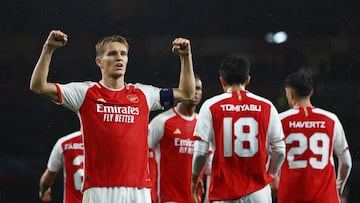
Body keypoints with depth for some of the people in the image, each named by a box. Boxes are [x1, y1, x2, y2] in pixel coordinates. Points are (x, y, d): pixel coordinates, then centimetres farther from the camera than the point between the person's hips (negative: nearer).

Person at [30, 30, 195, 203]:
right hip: (98, 189, -3)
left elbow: (187, 93, 23)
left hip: (139, 189, 3)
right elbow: (38, 86, 0)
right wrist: (48, 49, -7)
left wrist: (186, 56, 14)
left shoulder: (142, 94, 15)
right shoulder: (85, 93, 6)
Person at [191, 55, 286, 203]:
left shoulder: (211, 106, -3)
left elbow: (200, 151, -5)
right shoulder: (266, 106, 3)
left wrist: (195, 178, 12)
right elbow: (279, 150, 5)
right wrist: (271, 174, 23)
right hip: (258, 191, 1)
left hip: (224, 191, -1)